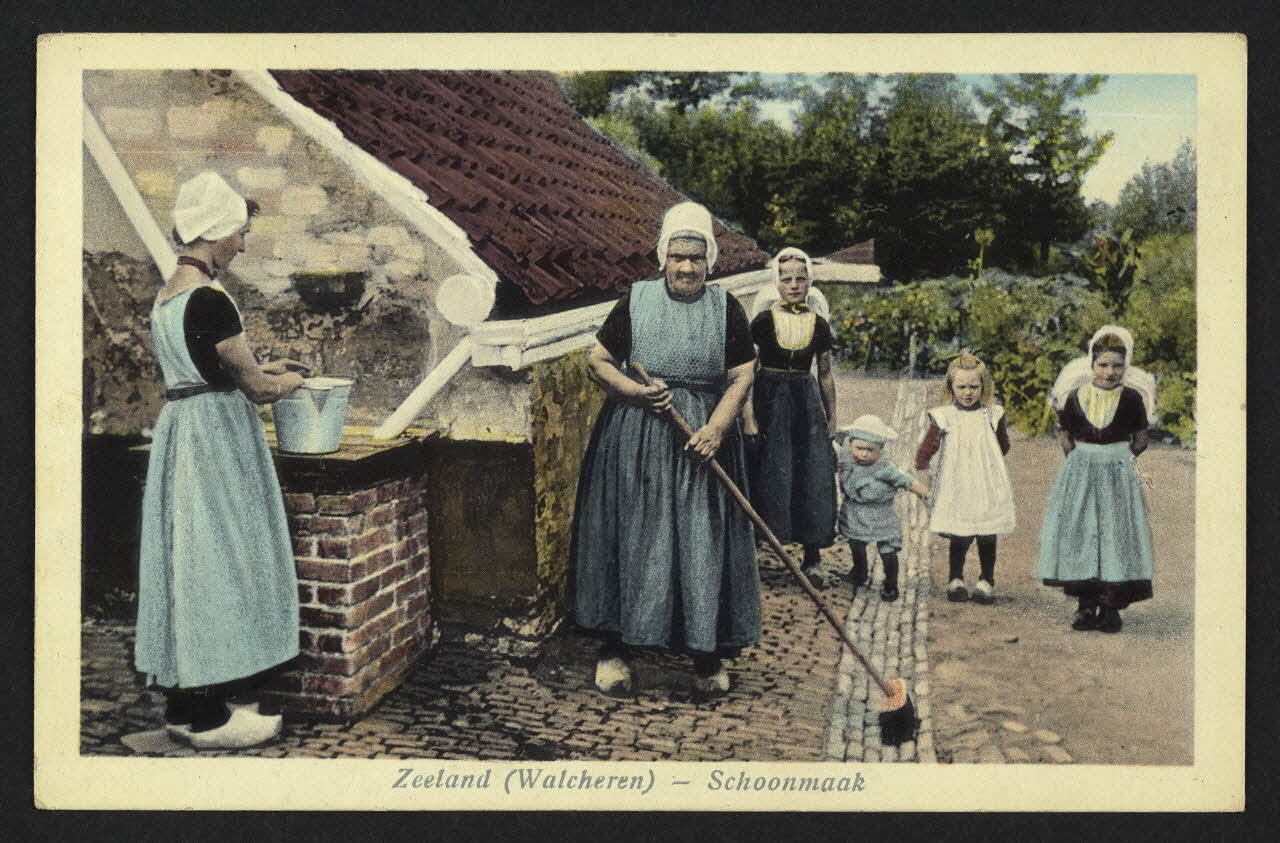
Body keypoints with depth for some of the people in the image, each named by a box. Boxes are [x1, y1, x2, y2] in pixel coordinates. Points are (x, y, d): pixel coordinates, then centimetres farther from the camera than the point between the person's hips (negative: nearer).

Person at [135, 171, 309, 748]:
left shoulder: (167, 294, 11)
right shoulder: (210, 300, -18)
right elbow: (254, 388, -13)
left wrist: (263, 371, 22)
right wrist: (288, 381, 7)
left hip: (178, 430, 10)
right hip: (216, 440, -9)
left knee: (188, 561, 14)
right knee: (216, 565, -2)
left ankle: (184, 704, 23)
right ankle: (209, 719, 7)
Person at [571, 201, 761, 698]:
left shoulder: (726, 309, 3)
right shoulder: (635, 301, 1)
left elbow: (741, 376, 1)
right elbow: (598, 360, 4)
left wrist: (716, 427, -14)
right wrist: (638, 392, -13)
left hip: (702, 439, 1)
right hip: (635, 440, 0)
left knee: (702, 542, 2)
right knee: (631, 538, 2)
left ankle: (708, 655, 14)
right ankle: (615, 647, 14)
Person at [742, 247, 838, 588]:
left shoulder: (818, 325, 7)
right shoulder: (763, 321, -2)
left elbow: (825, 374, 14)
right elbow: (747, 373, -4)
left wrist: (832, 419, 14)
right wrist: (748, 418, -11)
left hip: (807, 402, 3)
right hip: (769, 401, -3)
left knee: (815, 476, -2)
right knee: (770, 475, -3)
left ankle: (812, 556, 5)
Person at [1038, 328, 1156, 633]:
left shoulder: (1131, 398, -3)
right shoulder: (1076, 397, 0)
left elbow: (1141, 438, 7)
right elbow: (1064, 433, 11)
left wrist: (1121, 459, 2)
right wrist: (1078, 459, 3)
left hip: (1118, 474, -1)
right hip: (1080, 473, 1)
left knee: (1116, 534, -1)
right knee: (1079, 533, 1)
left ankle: (1111, 607, 6)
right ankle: (1086, 604, 9)